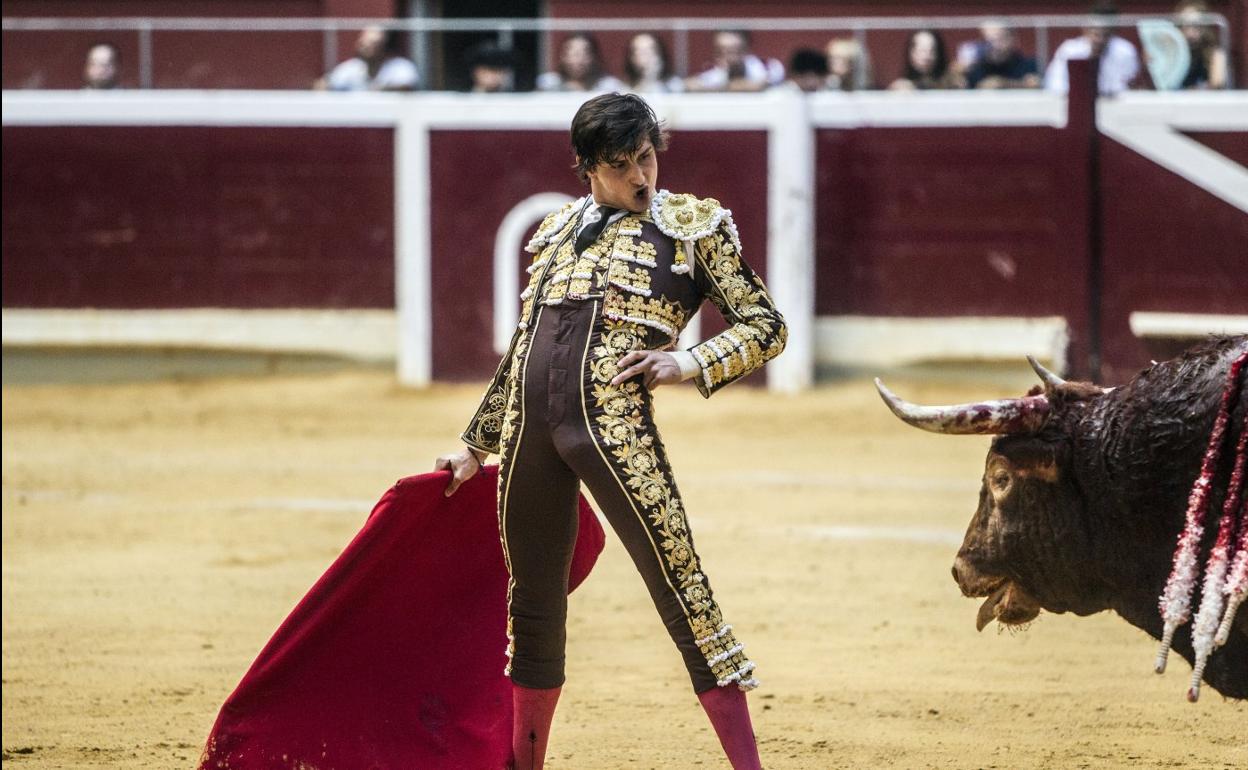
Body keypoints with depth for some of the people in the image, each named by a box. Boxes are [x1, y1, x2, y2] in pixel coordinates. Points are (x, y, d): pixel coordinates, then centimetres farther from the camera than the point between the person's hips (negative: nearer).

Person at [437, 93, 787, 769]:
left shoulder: (694, 224, 8)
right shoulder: (558, 230, 19)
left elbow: (765, 328, 7)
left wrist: (690, 364, -9)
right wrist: (477, 446, 30)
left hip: (615, 427, -4)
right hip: (527, 427, 5)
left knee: (679, 587, -11)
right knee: (533, 604, 11)